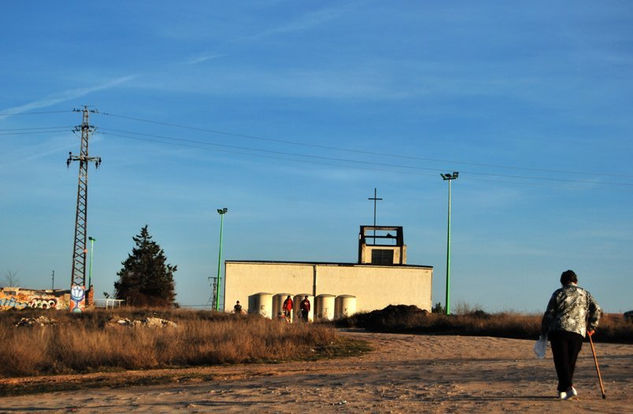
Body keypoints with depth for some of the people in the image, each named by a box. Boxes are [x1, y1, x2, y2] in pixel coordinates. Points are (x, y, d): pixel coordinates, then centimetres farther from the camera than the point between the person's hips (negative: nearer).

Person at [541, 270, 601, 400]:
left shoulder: (558, 293, 7)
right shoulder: (585, 294, 14)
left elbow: (549, 314, 4)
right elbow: (596, 309, 2)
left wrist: (543, 332, 13)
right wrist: (592, 327, 9)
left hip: (558, 331, -3)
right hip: (578, 332, 3)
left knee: (561, 361, -5)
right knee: (571, 362, 12)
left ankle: (569, 387, -21)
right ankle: (562, 390, 16)